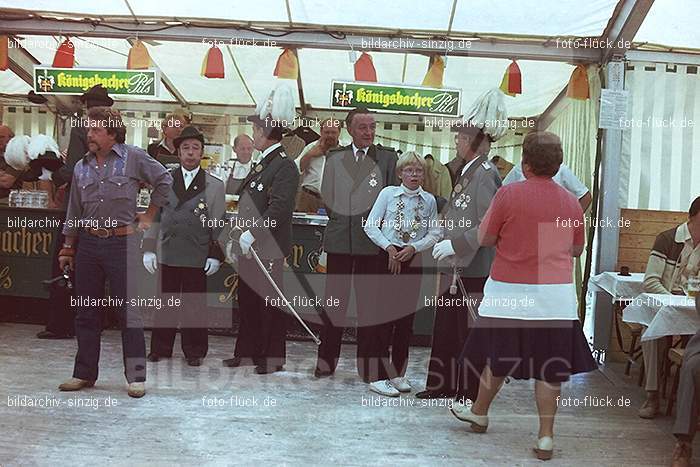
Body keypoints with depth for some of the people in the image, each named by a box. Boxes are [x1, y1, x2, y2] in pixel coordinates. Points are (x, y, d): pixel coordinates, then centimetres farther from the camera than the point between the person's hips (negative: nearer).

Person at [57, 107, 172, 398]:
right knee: (86, 312, 10)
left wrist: (149, 215, 4)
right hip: (87, 243, 5)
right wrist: (68, 248, 15)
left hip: (122, 243, -5)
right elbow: (74, 212, 16)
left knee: (129, 311, -3)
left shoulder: (133, 158, -2)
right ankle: (84, 374, 21)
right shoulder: (81, 167, 12)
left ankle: (136, 376, 5)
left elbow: (164, 180, 5)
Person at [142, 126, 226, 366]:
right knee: (165, 302, 7)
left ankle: (194, 351, 17)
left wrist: (215, 255, -2)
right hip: (167, 254, 2)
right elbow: (154, 216, 10)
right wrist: (149, 249, 5)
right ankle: (160, 347, 21)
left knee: (194, 305, 4)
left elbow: (218, 224, 4)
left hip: (197, 256, -2)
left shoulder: (214, 186, 5)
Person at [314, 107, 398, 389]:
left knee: (369, 305, 2)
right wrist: (339, 219, 7)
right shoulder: (334, 158, 12)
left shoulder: (387, 157, 5)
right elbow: (327, 199, 15)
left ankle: (370, 369, 11)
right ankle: (326, 362, 19)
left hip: (372, 241, -2)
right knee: (333, 302, 7)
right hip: (340, 240, 2)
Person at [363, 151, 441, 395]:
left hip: (413, 260, 3)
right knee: (384, 313, -5)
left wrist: (413, 248, -8)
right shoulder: (388, 193, 1)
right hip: (387, 258, -2)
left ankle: (398, 373, 17)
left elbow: (435, 233, 6)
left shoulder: (429, 200, 7)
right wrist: (389, 247, -11)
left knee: (406, 315, 7)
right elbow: (370, 225, -1)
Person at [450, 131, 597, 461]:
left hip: (510, 290, -2)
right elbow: (577, 249, 14)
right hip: (556, 293, 2)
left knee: (498, 357, 15)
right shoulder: (571, 202, 2)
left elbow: (485, 239, -3)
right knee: (550, 366, 7)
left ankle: (479, 413, 35)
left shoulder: (509, 194, -9)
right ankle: (546, 437, 12)